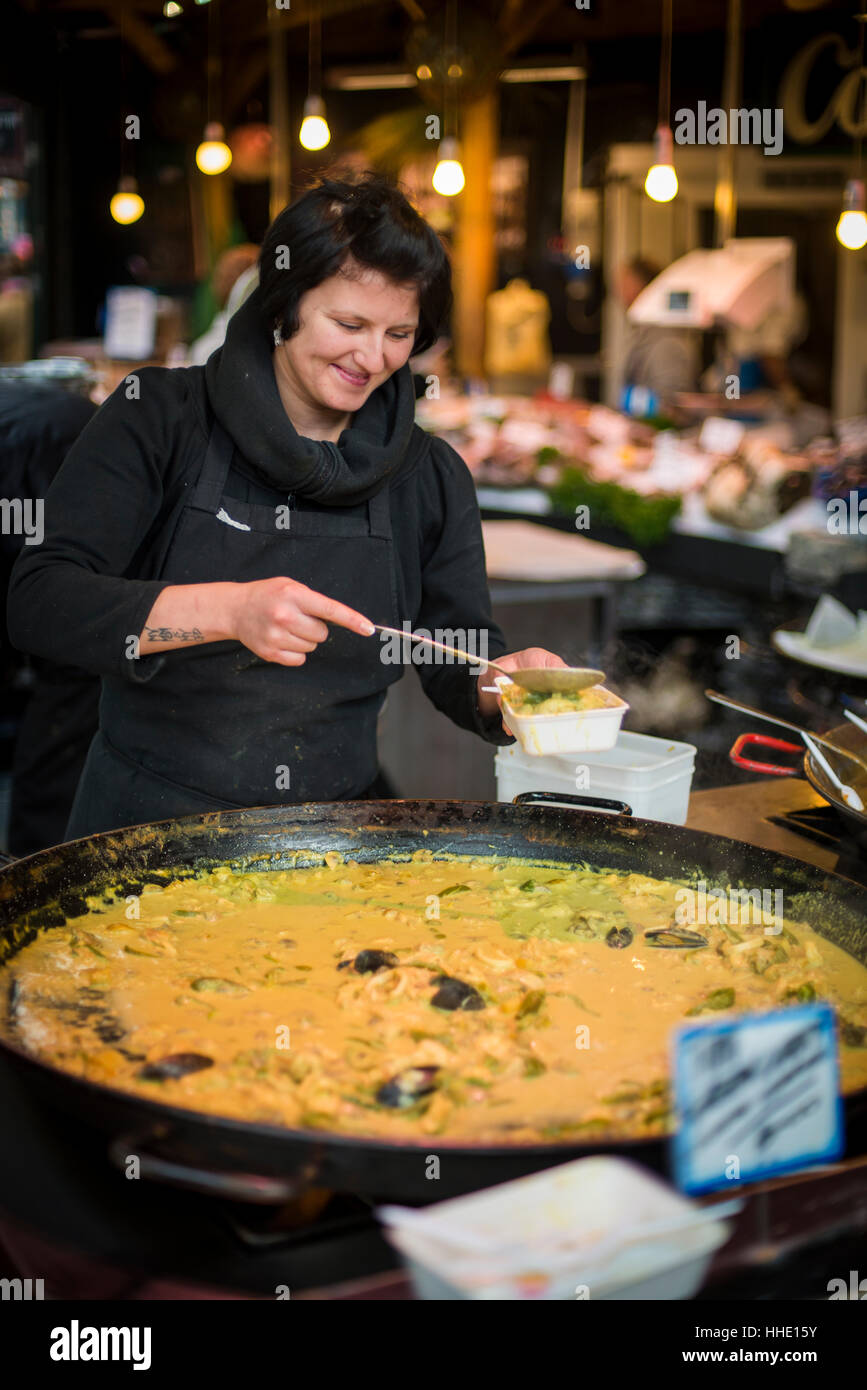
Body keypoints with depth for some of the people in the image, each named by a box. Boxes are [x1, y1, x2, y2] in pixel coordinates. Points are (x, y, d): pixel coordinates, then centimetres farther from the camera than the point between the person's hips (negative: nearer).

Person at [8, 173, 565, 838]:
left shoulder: (432, 476, 8)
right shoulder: (160, 416, -3)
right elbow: (37, 600, -12)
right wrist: (227, 609, -25)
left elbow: (459, 664, 10)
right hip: (147, 829, -5)